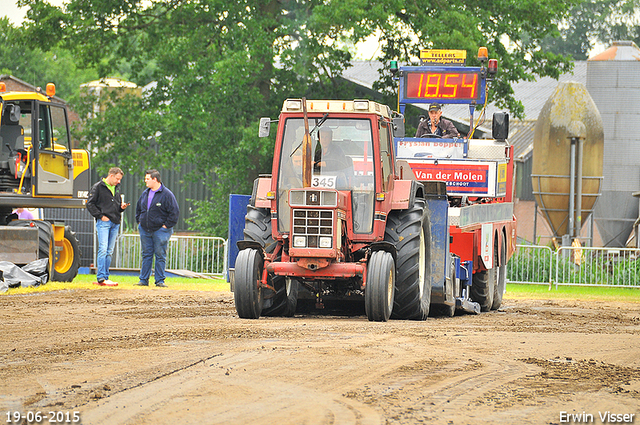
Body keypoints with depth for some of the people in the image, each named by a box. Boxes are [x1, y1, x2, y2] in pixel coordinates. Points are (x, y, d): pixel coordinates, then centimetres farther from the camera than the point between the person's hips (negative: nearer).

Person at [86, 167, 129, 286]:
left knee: (110, 252, 7)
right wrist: (100, 216, -11)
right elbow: (90, 204, -5)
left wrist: (122, 207, 4)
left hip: (115, 223, 7)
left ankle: (105, 277, 10)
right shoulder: (98, 187, -3)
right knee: (103, 250, -13)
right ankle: (101, 278, -15)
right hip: (103, 222, -7)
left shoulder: (117, 188, 18)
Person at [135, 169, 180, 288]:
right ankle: (143, 280, 11)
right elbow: (138, 208, 26)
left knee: (160, 255, -2)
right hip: (145, 229, 6)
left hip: (160, 230, -6)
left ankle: (160, 280, 3)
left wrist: (166, 225, -12)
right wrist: (139, 221, 14)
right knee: (146, 255, 8)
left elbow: (174, 211, -11)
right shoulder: (145, 194, 10)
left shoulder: (166, 194, -10)